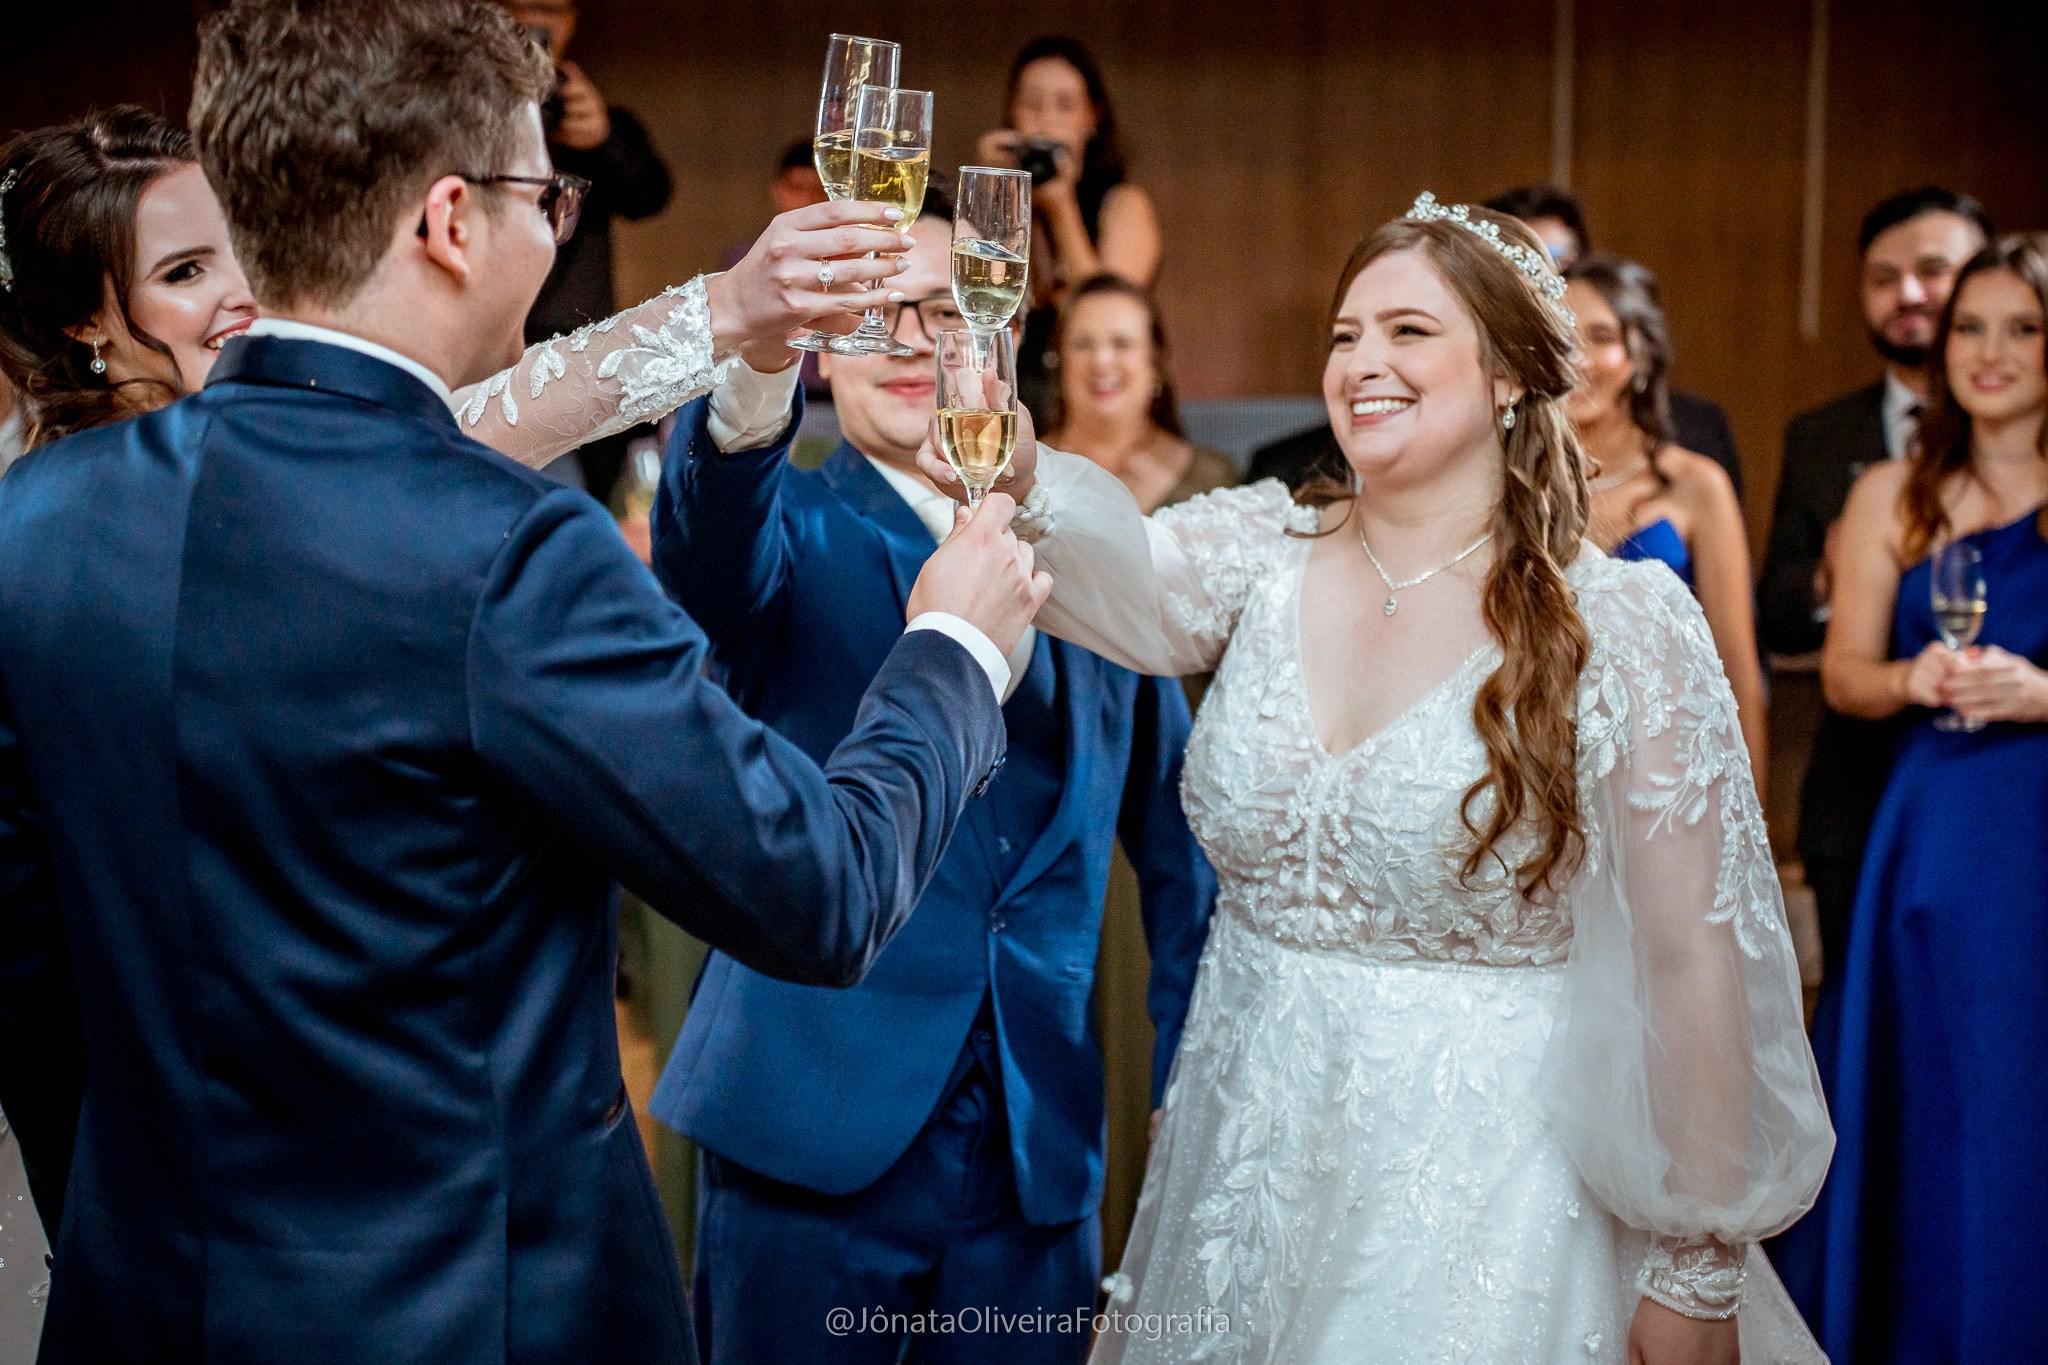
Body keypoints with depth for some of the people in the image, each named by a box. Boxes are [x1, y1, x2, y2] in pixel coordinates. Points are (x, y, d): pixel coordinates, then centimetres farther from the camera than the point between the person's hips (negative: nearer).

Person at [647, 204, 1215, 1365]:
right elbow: (711, 547, -26)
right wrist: (755, 373, -46)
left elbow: (1178, 841, 15)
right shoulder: (789, 533, 0)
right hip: (816, 1135, -2)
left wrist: (1193, 1091, 8)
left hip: (1041, 1151, 3)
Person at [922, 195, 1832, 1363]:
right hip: (1244, 1176, 4)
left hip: (1480, 1204, -4)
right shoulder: (1267, 551, 0)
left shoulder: (1626, 622, -11)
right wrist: (1021, 481, -44)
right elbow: (1126, 574, -22)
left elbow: (1692, 962, -10)